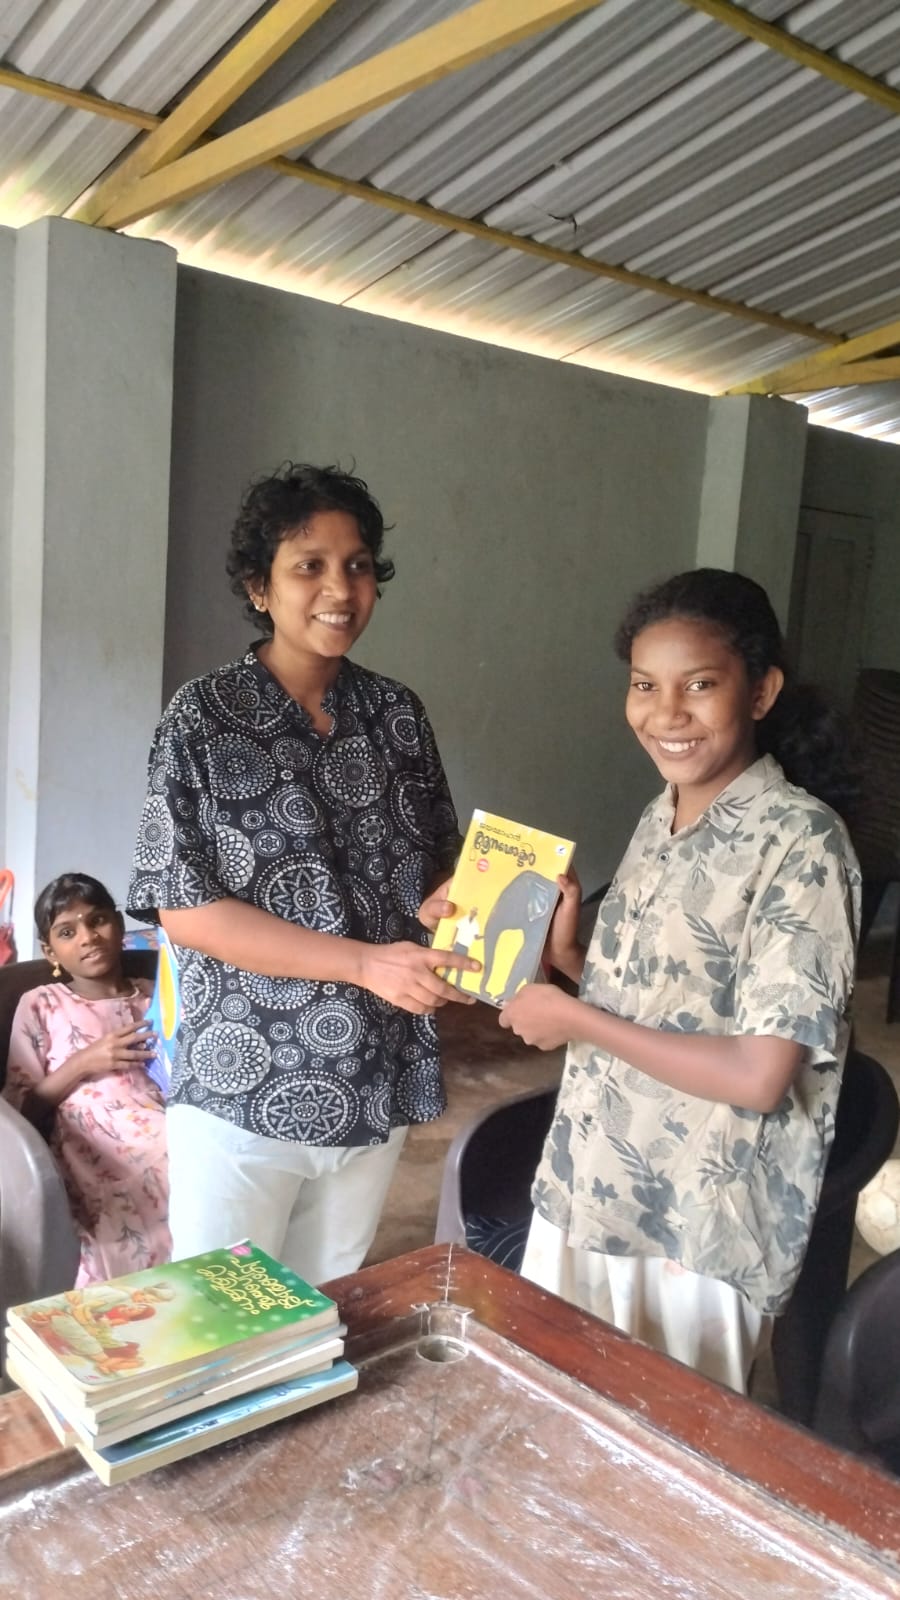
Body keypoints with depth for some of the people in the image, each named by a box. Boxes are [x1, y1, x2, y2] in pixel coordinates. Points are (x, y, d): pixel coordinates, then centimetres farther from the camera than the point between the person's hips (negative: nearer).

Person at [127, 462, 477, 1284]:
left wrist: (441, 905, -15)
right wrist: (367, 961, -22)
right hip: (243, 1092, -4)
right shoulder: (204, 716, -11)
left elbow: (442, 863, 10)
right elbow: (184, 908, -15)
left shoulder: (397, 713, 2)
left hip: (379, 1085, 4)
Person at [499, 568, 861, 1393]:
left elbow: (758, 1075, -22)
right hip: (584, 1196, 7)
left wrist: (575, 1018, -15)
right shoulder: (660, 822, 4)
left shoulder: (800, 839, -18)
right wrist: (563, 954, -6)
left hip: (700, 1236, -6)